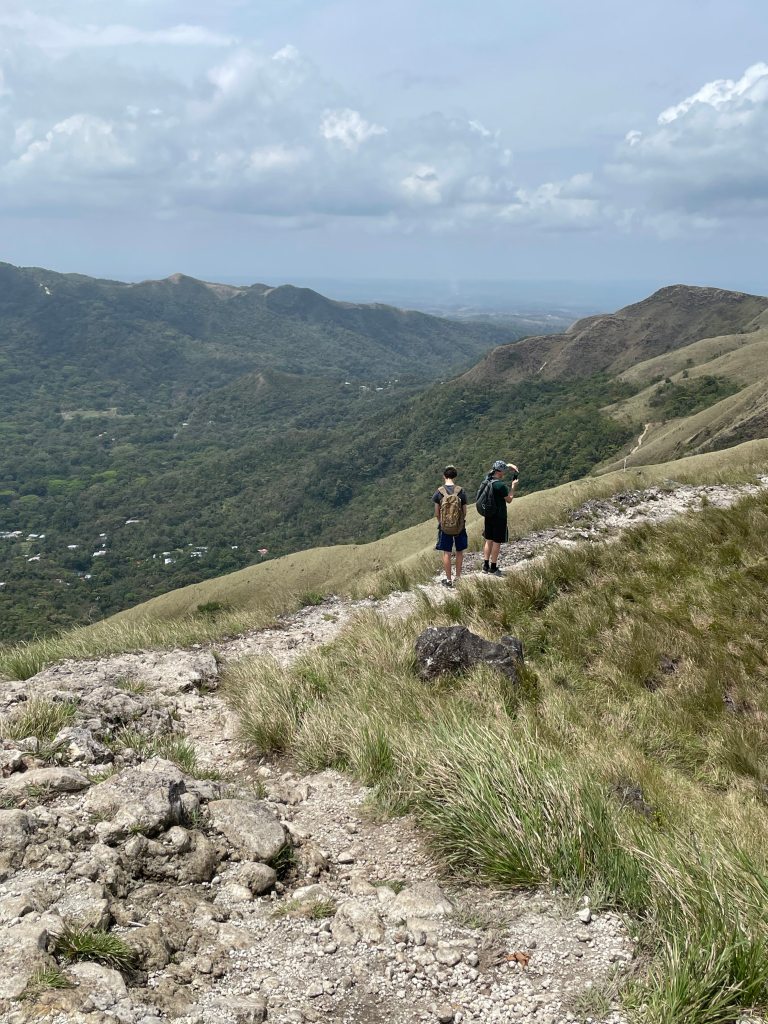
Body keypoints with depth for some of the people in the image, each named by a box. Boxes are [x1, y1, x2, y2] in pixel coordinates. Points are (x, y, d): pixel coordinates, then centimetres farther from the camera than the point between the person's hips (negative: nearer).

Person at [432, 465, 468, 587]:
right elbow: (464, 511, -2)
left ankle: (448, 580, 11)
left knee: (446, 553, 7)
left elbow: (437, 513, -3)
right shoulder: (460, 491, -8)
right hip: (460, 526, 1)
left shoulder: (439, 491, -8)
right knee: (459, 552, 15)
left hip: (444, 526, 0)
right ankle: (458, 577, 20)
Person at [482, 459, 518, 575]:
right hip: (499, 517, -8)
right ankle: (493, 568, 8)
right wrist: (513, 486, -1)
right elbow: (509, 499, -10)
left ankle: (486, 566, 20)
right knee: (497, 542, 2)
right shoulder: (500, 485, -22)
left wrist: (508, 465, 10)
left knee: (489, 540, 15)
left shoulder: (488, 479, 0)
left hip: (489, 516, 8)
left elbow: (494, 470, 20)